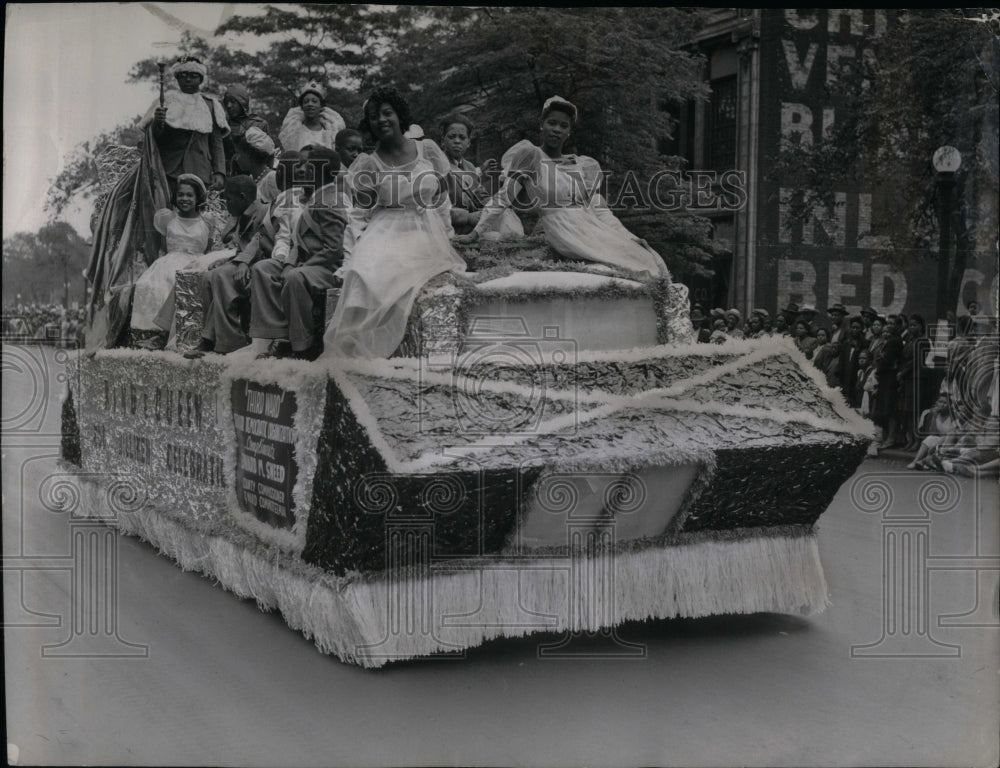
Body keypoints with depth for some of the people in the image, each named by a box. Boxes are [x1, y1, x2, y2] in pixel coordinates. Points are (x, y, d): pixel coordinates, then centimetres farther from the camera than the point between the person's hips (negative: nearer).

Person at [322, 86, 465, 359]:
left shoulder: (428, 150, 7)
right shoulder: (367, 164, 5)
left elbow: (442, 198, 14)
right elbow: (359, 212, 7)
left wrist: (446, 234, 7)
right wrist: (361, 241, -9)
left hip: (427, 236, 0)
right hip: (385, 235, 0)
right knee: (367, 277, -31)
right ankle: (354, 351, -22)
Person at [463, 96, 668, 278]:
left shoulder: (583, 166, 19)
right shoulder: (531, 156, 4)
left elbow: (599, 209, 18)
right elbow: (503, 198, 3)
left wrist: (630, 237, 10)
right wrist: (476, 233, -2)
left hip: (592, 227, 6)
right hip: (563, 231, -6)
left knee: (651, 260, -11)